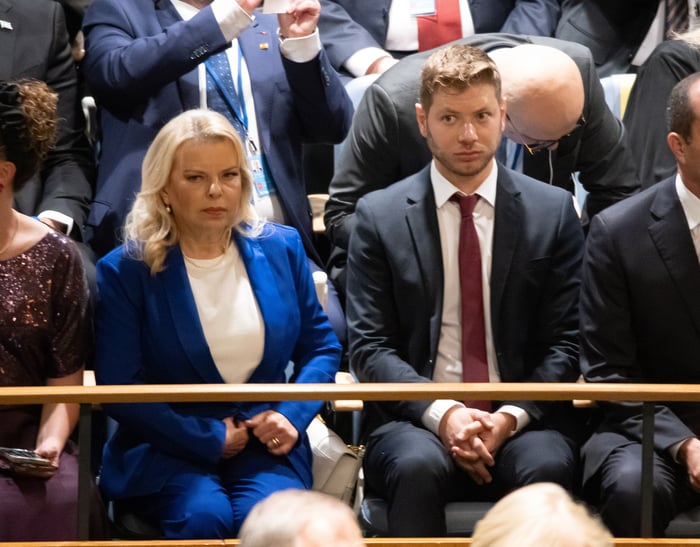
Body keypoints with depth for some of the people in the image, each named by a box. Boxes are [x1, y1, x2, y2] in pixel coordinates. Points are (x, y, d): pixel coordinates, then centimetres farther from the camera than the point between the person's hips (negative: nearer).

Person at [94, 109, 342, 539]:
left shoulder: (281, 249, 7)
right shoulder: (126, 270, -3)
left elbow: (322, 347, 14)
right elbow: (119, 389, -6)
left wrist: (292, 415, -5)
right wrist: (210, 439, -12)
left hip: (266, 442, 2)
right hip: (167, 448, -2)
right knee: (204, 516, -33)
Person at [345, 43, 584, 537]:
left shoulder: (554, 212, 8)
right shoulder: (380, 216, 6)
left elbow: (565, 344, 6)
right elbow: (370, 347, 1)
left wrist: (512, 417, -12)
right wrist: (441, 413, -16)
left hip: (523, 421, 1)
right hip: (415, 420, 0)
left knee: (546, 467, -33)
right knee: (418, 466, -35)